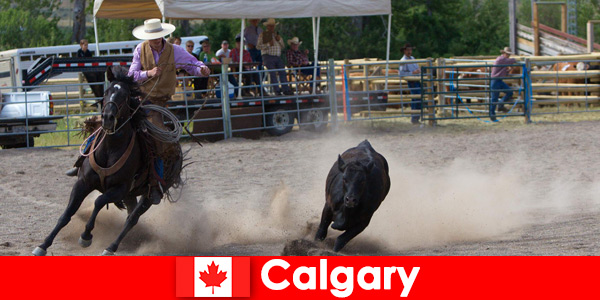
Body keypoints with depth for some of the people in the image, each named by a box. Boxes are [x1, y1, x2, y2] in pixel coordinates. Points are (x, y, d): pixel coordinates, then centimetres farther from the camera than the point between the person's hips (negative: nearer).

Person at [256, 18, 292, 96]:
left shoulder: (277, 35, 21)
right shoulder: (262, 35, 7)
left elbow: (282, 46, 20)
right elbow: (258, 46, -2)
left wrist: (279, 40, 1)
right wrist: (268, 44, -13)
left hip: (278, 57, 4)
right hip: (268, 57, -4)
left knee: (282, 73, -10)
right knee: (273, 74, -16)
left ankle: (286, 90, -13)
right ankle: (277, 91, -16)